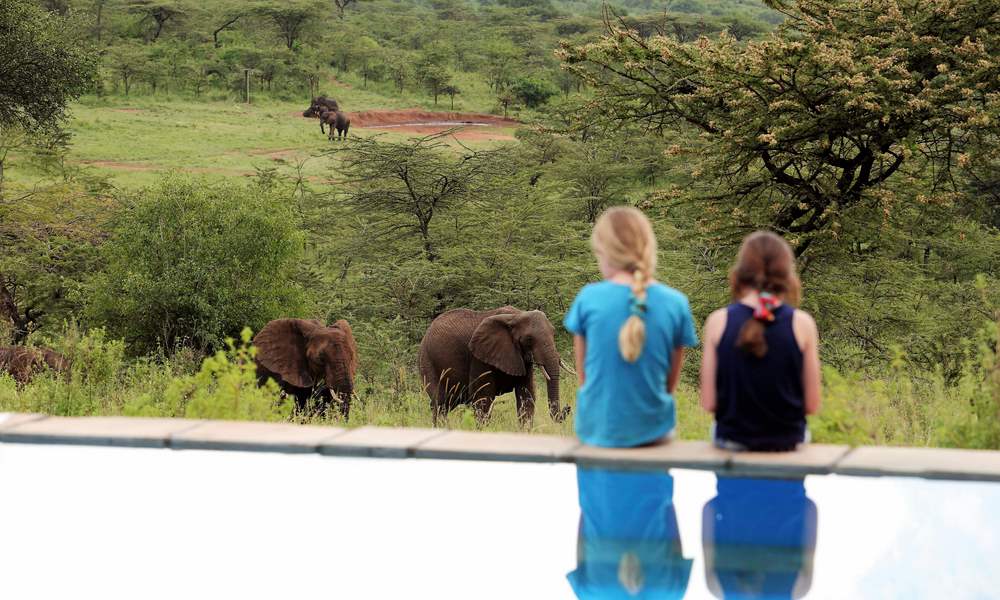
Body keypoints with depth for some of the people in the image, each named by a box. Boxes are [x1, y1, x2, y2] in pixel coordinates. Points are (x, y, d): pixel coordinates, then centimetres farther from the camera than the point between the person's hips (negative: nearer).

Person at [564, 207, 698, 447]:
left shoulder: (589, 298, -7)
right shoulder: (675, 303, -5)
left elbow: (583, 374, 2)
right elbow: (670, 382, 2)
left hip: (596, 429, 1)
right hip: (651, 428, 0)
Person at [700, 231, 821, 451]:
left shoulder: (719, 321, -9)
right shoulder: (801, 323, -9)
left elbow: (709, 403, -8)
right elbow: (812, 405, -6)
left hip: (732, 441, 0)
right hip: (787, 441, 0)